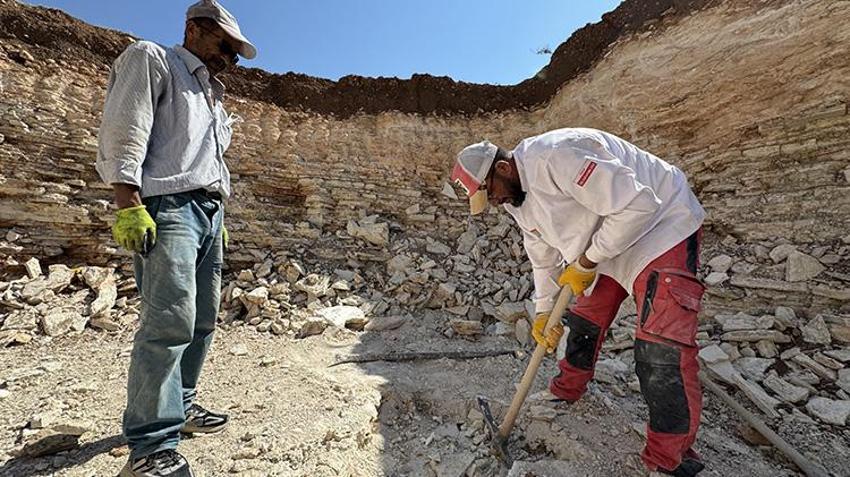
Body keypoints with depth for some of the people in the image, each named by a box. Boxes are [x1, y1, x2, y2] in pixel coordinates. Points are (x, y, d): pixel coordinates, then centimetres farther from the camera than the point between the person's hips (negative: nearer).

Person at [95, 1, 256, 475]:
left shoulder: (211, 95, 28)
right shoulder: (151, 59, 6)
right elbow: (123, 132, -9)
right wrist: (129, 205, -19)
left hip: (208, 210, 8)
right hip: (168, 206, -8)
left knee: (203, 320, 8)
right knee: (170, 322, -15)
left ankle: (179, 405, 22)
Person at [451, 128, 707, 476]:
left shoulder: (556, 156, -30)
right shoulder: (517, 199, 1)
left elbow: (637, 206, -31)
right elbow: (544, 258, 10)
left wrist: (585, 263, -23)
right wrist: (544, 312, 8)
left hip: (661, 226, -8)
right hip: (601, 246, 9)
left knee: (662, 353, -12)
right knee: (583, 321, 14)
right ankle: (567, 391, 37)